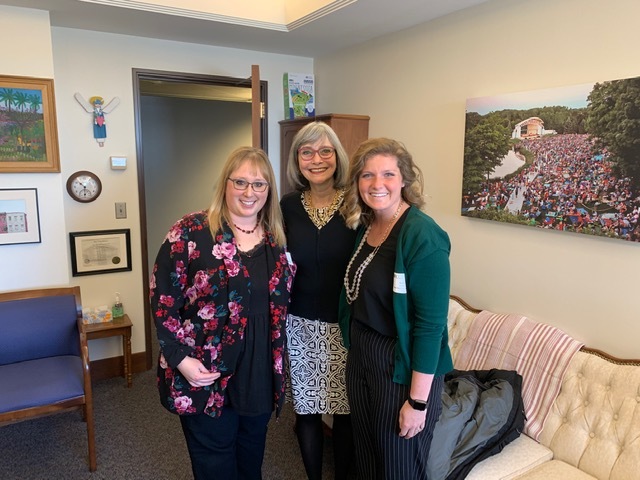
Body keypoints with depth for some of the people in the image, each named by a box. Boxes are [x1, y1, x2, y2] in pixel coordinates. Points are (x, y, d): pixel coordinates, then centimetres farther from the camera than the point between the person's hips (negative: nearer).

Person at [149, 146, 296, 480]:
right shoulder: (191, 232, -14)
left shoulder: (276, 239, 2)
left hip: (261, 373, 5)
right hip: (206, 374, -4)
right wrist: (180, 358, -16)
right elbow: (162, 300, -12)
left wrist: (278, 361, 8)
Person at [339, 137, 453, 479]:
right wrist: (355, 348, 6)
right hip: (360, 357, 7)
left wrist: (418, 400, -18)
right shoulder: (365, 226, 2)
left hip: (403, 367, -6)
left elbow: (431, 323, -21)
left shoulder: (422, 235, -20)